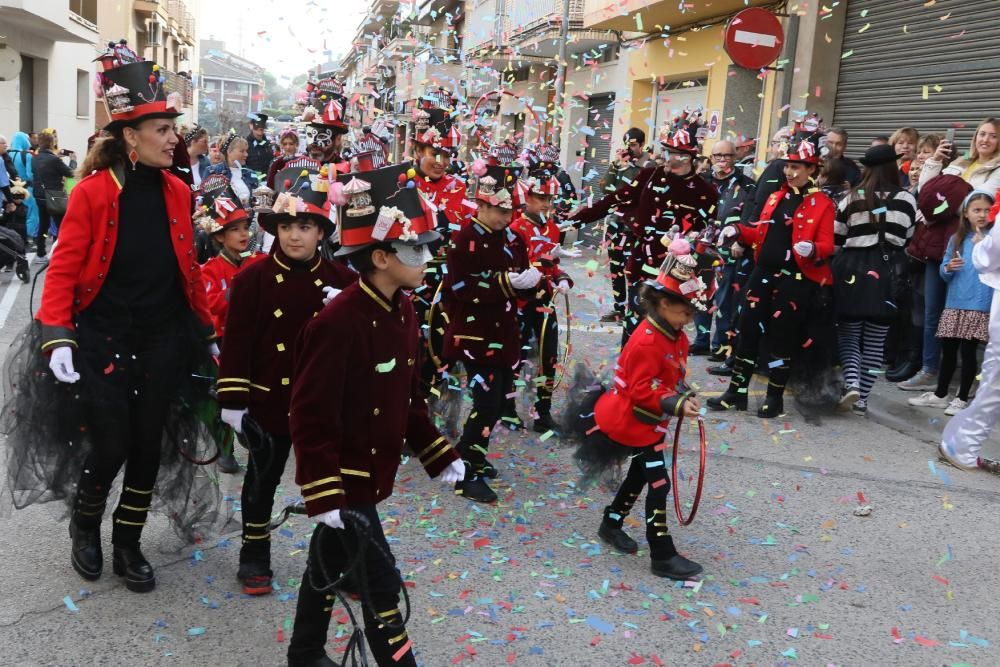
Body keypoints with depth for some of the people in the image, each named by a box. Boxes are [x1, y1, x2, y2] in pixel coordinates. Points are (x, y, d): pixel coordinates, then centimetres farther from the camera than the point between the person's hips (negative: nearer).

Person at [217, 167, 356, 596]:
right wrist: (233, 399, -9)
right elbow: (236, 341, -7)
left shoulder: (341, 280, -2)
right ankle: (254, 557, 29)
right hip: (268, 399, -1)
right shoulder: (252, 278, -7)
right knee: (262, 479, 13)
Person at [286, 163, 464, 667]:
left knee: (329, 563, 24)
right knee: (381, 583, -1)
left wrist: (439, 456, 12)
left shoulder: (402, 313, 3)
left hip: (373, 472, 9)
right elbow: (311, 419, -24)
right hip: (343, 479, -9)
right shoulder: (337, 324, -26)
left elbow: (408, 399, 13)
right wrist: (322, 494, -24)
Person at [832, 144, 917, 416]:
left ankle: (852, 383, -14)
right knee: (875, 342, 8)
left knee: (848, 335, 9)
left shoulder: (852, 199, -3)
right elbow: (908, 238, 9)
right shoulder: (907, 200, 0)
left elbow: (835, 240, 2)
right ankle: (862, 400, 8)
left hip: (853, 270, -1)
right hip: (887, 274, 1)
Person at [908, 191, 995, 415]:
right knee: (948, 350, 11)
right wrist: (948, 268, -9)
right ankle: (940, 395, 24)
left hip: (979, 306, -4)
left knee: (968, 351, 0)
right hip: (954, 304, 4)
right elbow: (944, 273, 13)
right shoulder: (956, 239, 10)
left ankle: (962, 399, 11)